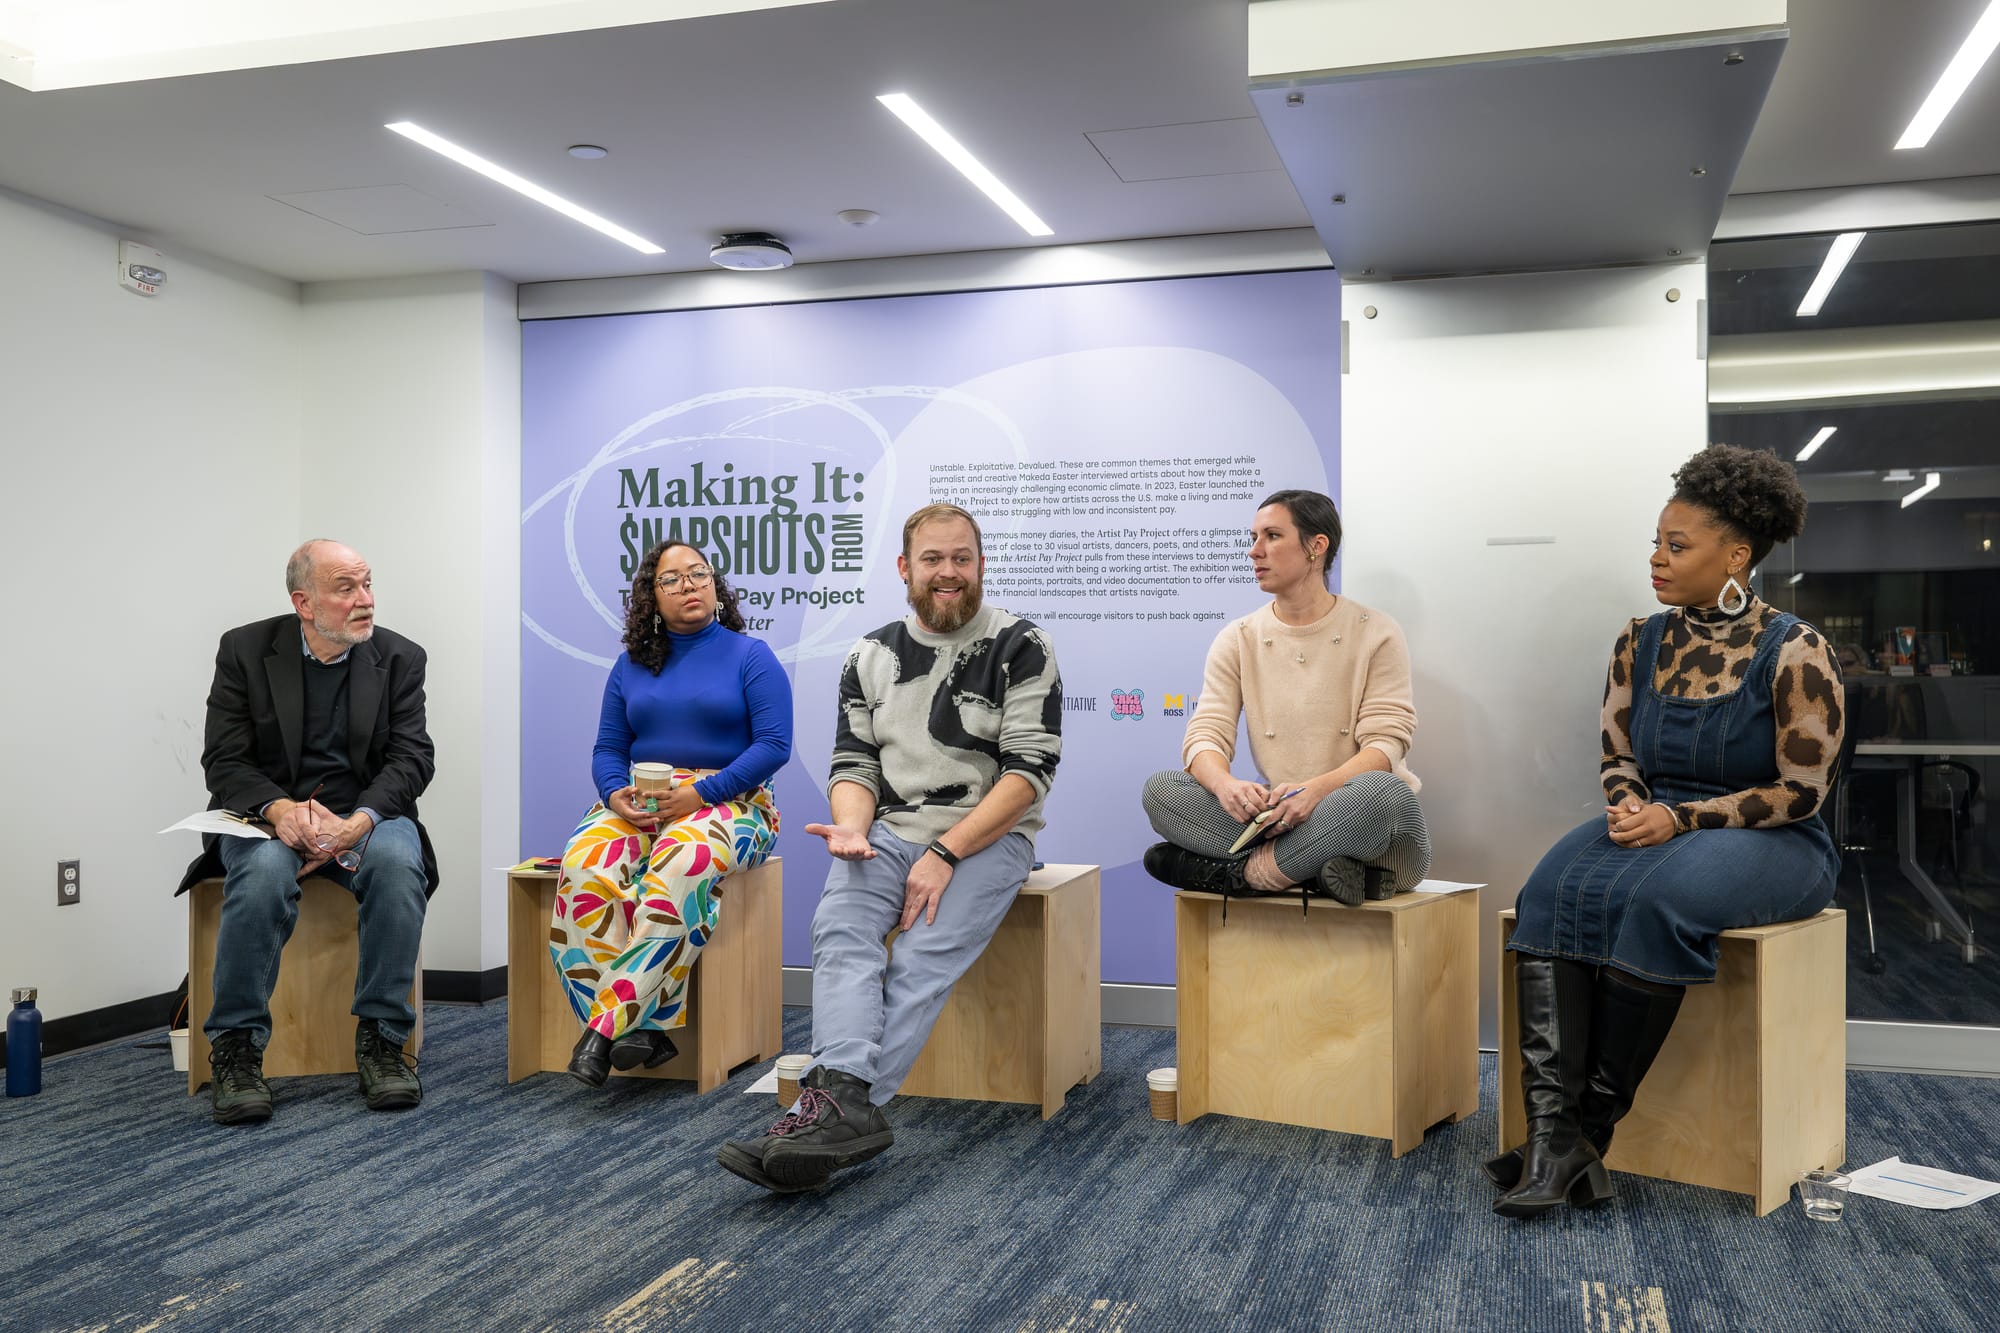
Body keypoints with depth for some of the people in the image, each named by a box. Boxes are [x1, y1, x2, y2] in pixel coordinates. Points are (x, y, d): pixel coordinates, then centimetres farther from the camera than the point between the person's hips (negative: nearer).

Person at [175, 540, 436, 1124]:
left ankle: (381, 1039, -22)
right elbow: (223, 761, -5)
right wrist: (280, 809, -27)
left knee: (397, 863, -33)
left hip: (367, 814, 1)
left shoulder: (400, 658, 2)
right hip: (268, 813, -1)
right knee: (263, 872, -35)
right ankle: (235, 1047, -21)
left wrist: (356, 824, -24)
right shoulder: (244, 650, 0)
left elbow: (411, 759, -5)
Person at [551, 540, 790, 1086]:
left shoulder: (750, 656, 6)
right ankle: (645, 1028, -33)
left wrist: (701, 793, -17)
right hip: (639, 805, 4)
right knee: (586, 865, -31)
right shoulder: (631, 665, 18)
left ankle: (608, 1021, -36)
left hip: (727, 799, -3)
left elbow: (775, 744, -5)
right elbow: (607, 750, 15)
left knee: (679, 865, -39)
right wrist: (617, 795, -9)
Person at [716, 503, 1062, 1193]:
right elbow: (853, 762, 12)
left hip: (986, 834, -3)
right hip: (892, 829, 4)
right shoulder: (871, 658, 14)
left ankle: (835, 1100, -38)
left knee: (925, 955, -28)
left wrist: (945, 854, -17)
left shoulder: (1020, 649, -1)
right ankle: (849, 1100, -42)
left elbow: (1029, 769, -9)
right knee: (839, 928, -26)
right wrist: (852, 828, -12)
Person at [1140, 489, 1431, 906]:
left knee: (1381, 791, -38)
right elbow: (1205, 734, -1)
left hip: (1353, 818, -2)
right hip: (1276, 819, 3)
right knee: (1159, 788, -18)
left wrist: (1317, 789, -29)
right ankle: (1307, 869, -28)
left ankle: (1240, 872, -22)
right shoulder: (1237, 640, 10)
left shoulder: (1376, 633, 1)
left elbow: (1385, 743, -9)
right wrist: (1224, 784, -27)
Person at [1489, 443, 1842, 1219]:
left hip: (1770, 842, -4)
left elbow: (1801, 791, -10)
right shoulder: (1640, 644, 6)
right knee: (1556, 890, -28)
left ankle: (1594, 1124, -23)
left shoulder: (1794, 652, -9)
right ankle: (1554, 1131, -35)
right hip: (1659, 829, 5)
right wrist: (1631, 807, -10)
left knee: (1658, 899, -37)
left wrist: (1680, 819, -20)